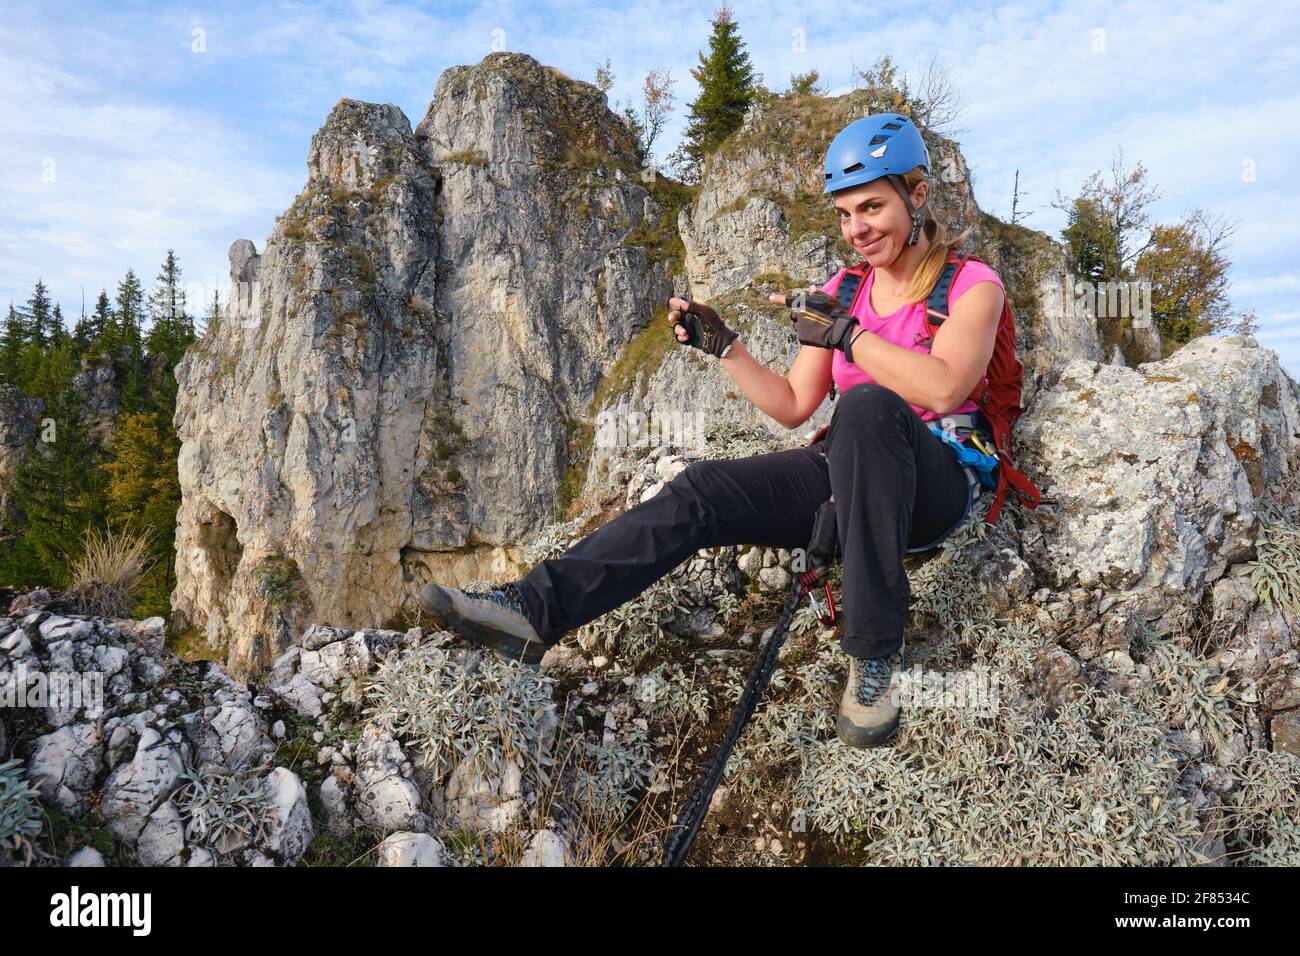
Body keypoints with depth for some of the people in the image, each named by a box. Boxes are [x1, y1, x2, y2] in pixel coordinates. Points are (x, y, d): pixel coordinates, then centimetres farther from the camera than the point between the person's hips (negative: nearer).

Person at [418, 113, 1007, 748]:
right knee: (701, 491, -19)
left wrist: (841, 332, -19)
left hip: (936, 485, -5)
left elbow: (942, 388, -22)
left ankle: (875, 651, -34)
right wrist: (721, 346, 2)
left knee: (868, 404, -39)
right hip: (847, 476, 5)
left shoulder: (971, 286, -2)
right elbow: (793, 406, 13)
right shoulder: (840, 291, 14)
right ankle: (536, 606, -28)